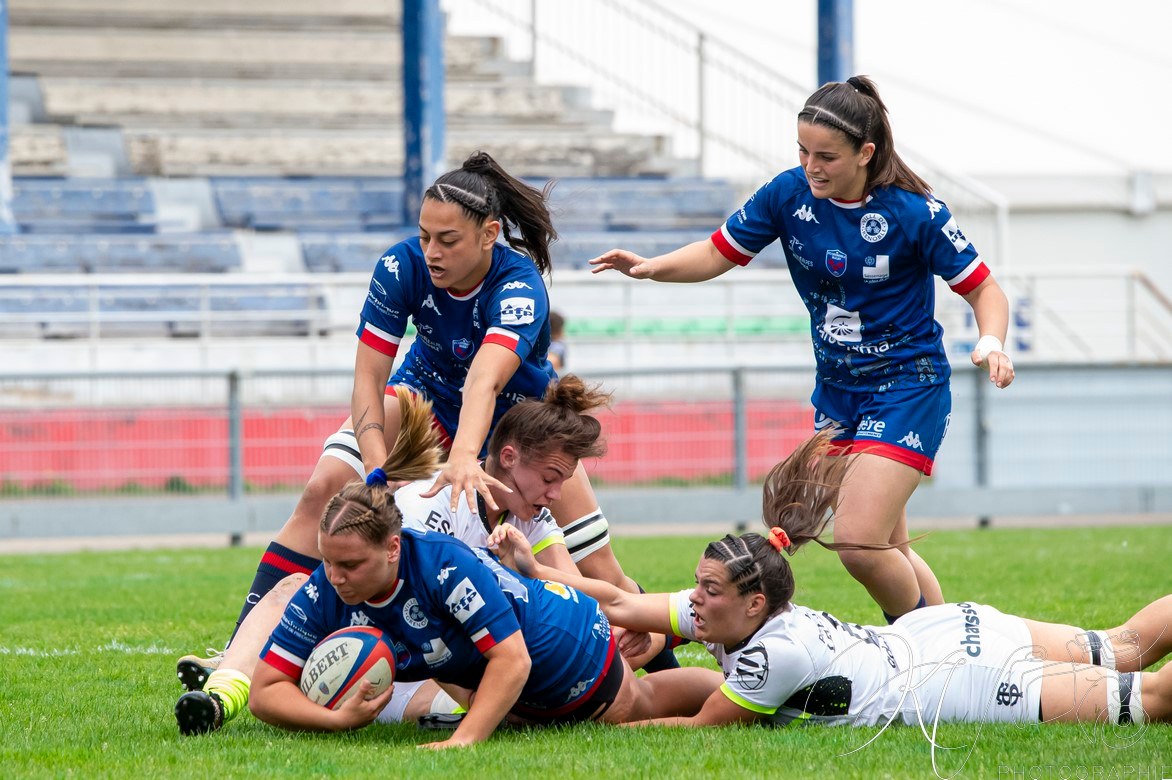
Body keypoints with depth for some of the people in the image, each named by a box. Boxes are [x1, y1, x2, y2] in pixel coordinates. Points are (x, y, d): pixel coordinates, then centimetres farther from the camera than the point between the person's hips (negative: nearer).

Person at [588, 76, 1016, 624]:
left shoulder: (913, 211, -18)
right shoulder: (790, 193, -6)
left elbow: (983, 290, -10)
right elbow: (719, 253, 3)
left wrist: (991, 344, -30)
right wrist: (651, 267, -15)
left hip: (907, 387, -6)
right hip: (835, 389, 6)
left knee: (859, 545, -18)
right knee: (886, 551, 11)